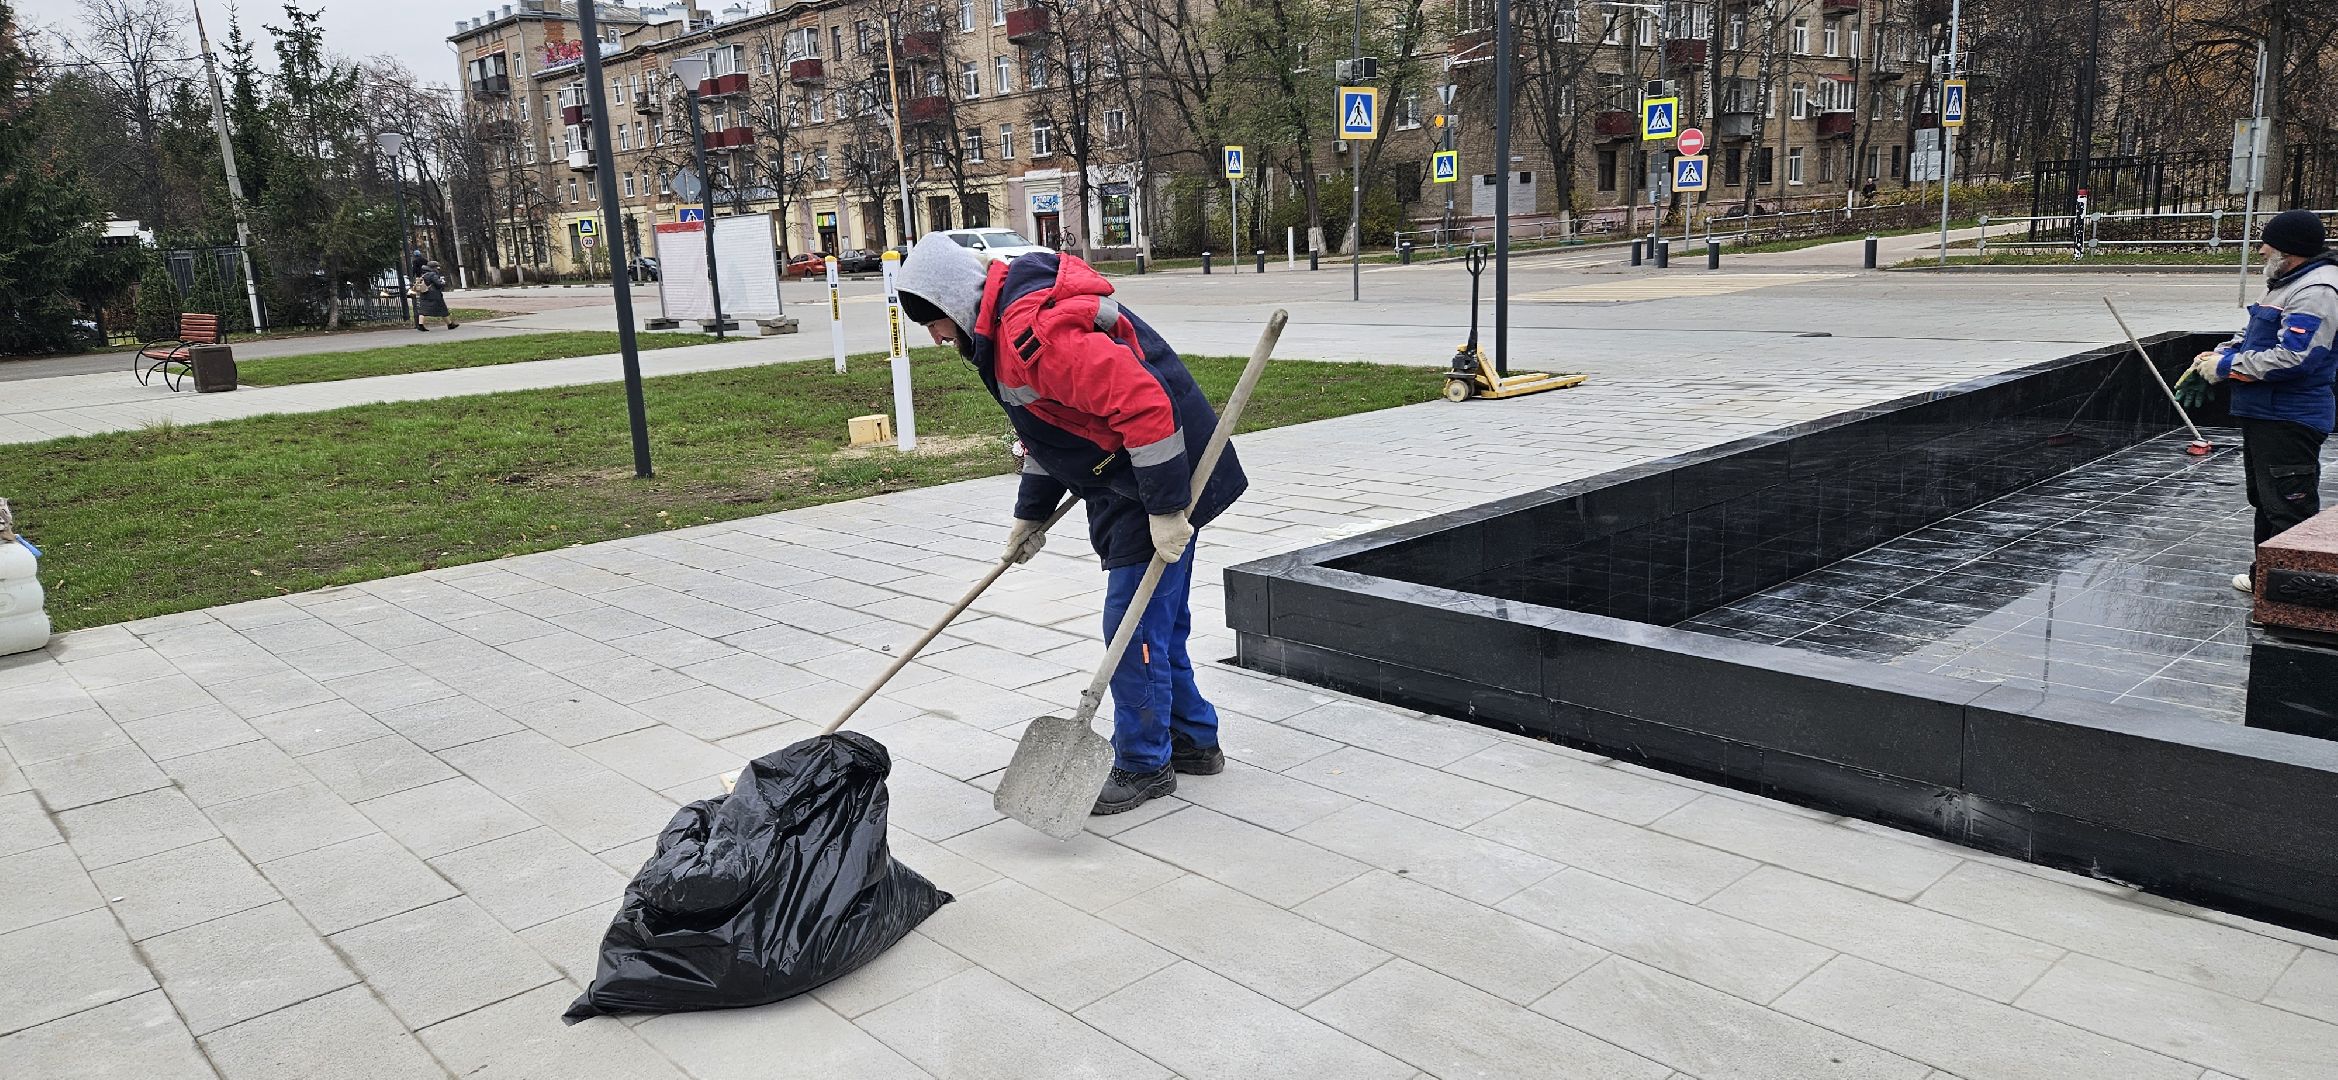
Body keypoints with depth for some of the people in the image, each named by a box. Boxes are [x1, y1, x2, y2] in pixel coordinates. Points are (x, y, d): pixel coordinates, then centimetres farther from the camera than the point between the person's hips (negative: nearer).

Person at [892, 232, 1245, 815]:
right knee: (1156, 620, 18)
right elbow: (1047, 423, 24)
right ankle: (1193, 739, 32)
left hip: (1161, 482, -11)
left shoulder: (1033, 329, -25)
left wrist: (1165, 508, -27)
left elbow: (1143, 405, -32)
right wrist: (1031, 514, 27)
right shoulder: (1003, 324, 11)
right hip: (1121, 485, 11)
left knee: (1135, 626, -3)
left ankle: (1144, 765, 12)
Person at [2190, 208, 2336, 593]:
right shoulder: (2286, 283, 15)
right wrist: (2218, 353, 5)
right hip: (2263, 413, 11)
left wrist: (2227, 367, -19)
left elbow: (2292, 357, -28)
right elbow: (2253, 335, 24)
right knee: (2264, 500, 21)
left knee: (2289, 507, -6)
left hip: (2289, 421, -11)